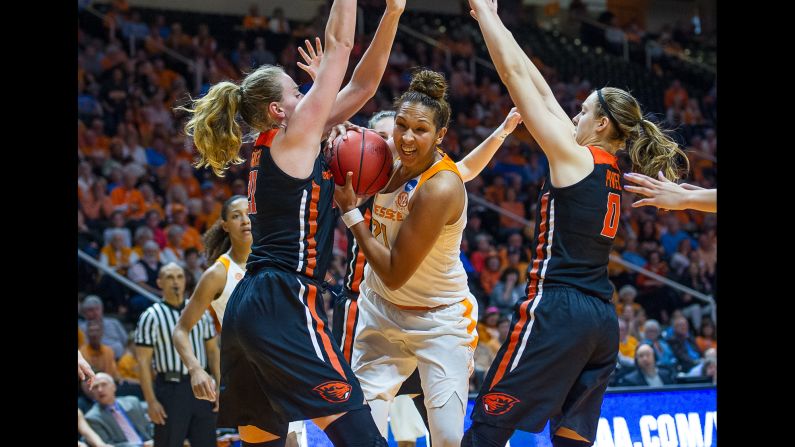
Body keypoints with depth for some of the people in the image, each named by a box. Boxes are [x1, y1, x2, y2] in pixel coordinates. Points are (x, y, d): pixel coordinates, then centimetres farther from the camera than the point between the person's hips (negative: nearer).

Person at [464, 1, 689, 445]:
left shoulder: (575, 157, -6)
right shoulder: (610, 170, 16)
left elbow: (515, 74, -4)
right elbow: (542, 90, 22)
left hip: (558, 311, -8)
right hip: (602, 320, 8)